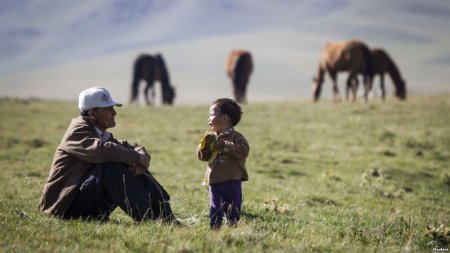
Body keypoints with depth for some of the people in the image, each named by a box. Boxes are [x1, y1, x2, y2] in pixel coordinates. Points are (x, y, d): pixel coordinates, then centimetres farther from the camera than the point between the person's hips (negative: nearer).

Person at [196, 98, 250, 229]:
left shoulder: (236, 137, -7)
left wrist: (224, 145, -25)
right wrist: (204, 146, -10)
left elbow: (243, 150, -23)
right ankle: (214, 226, 9)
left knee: (233, 207, 5)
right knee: (215, 207, 5)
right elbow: (202, 156, 11)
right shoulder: (210, 137, 9)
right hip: (214, 180, 4)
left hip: (232, 180, -4)